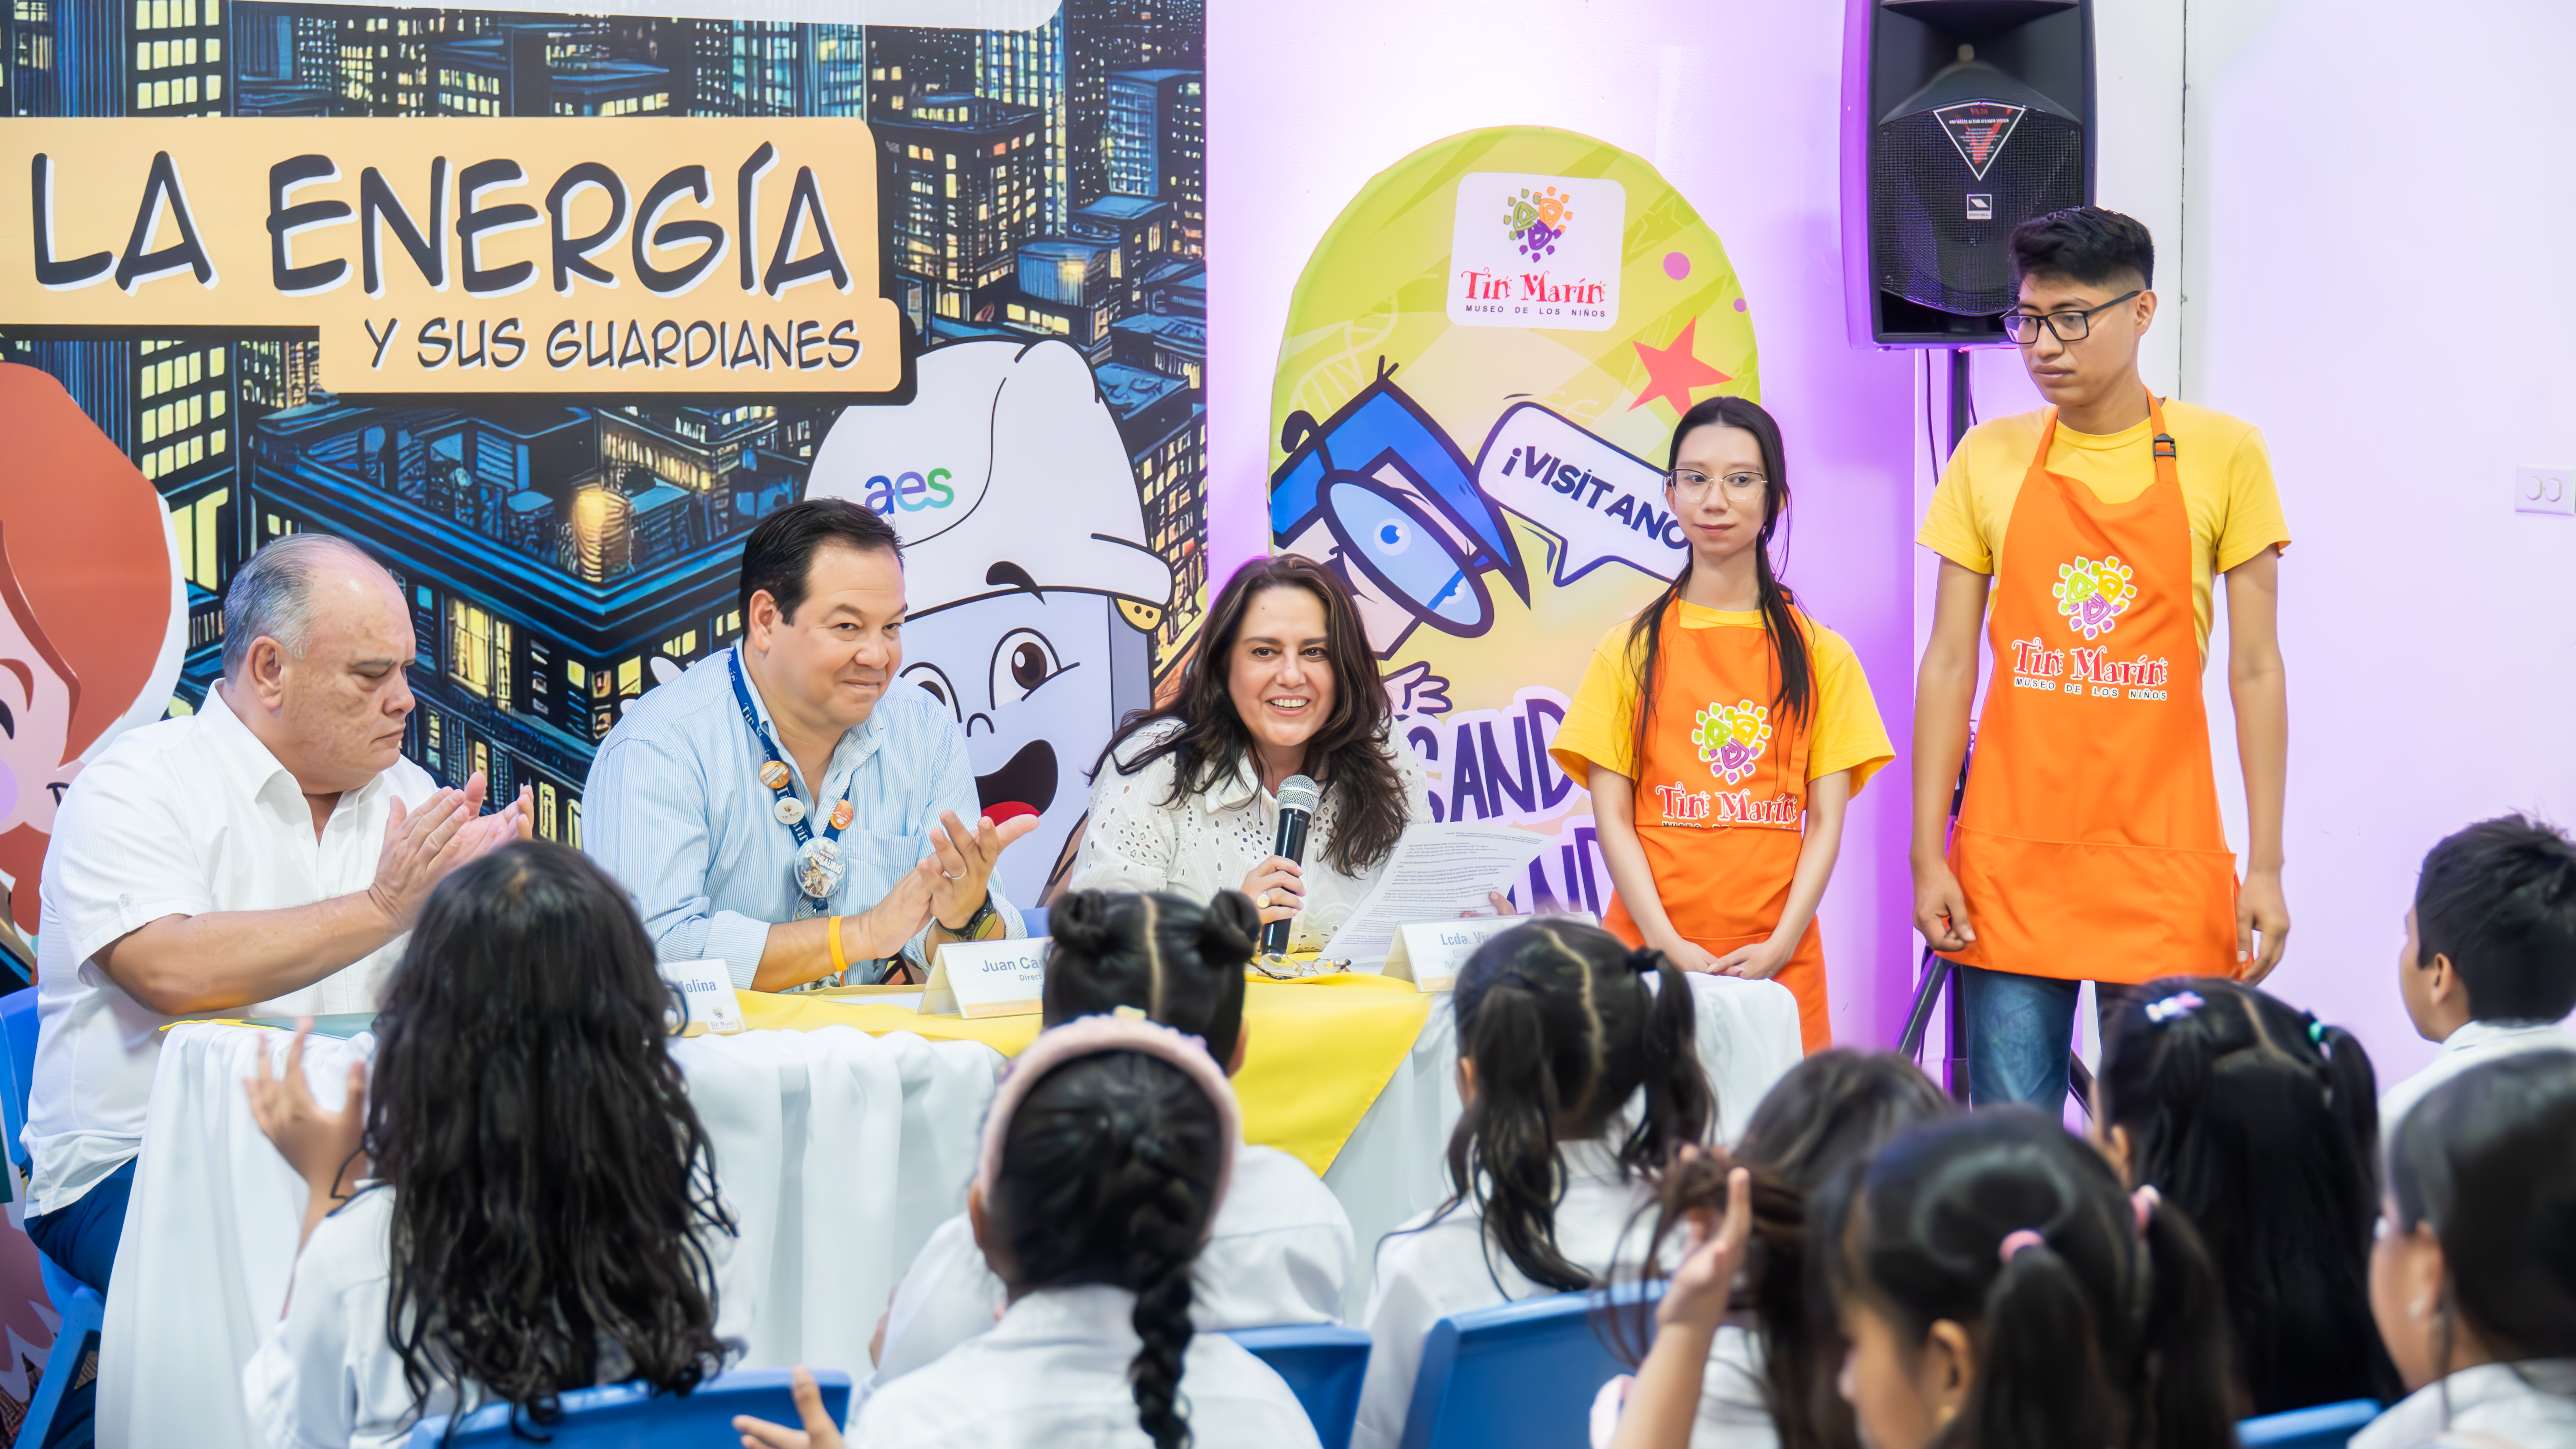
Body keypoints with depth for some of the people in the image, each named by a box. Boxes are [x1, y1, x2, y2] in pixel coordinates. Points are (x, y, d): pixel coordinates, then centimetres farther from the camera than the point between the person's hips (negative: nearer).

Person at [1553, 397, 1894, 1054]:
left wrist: (1779, 945, -9)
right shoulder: (1630, 650, 8)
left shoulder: (1821, 655, 10)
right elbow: (1612, 815, 3)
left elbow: (1827, 820, 5)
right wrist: (1667, 944, -10)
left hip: (1778, 962, 1)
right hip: (1652, 956, 0)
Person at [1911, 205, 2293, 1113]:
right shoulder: (1989, 458, 6)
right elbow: (1949, 664, 6)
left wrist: (2265, 866, -4)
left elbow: (2255, 669, 1)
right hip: (2011, 866, 2)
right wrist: (1928, 856, 0)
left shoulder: (2223, 454, 0)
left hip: (2165, 866, -1)